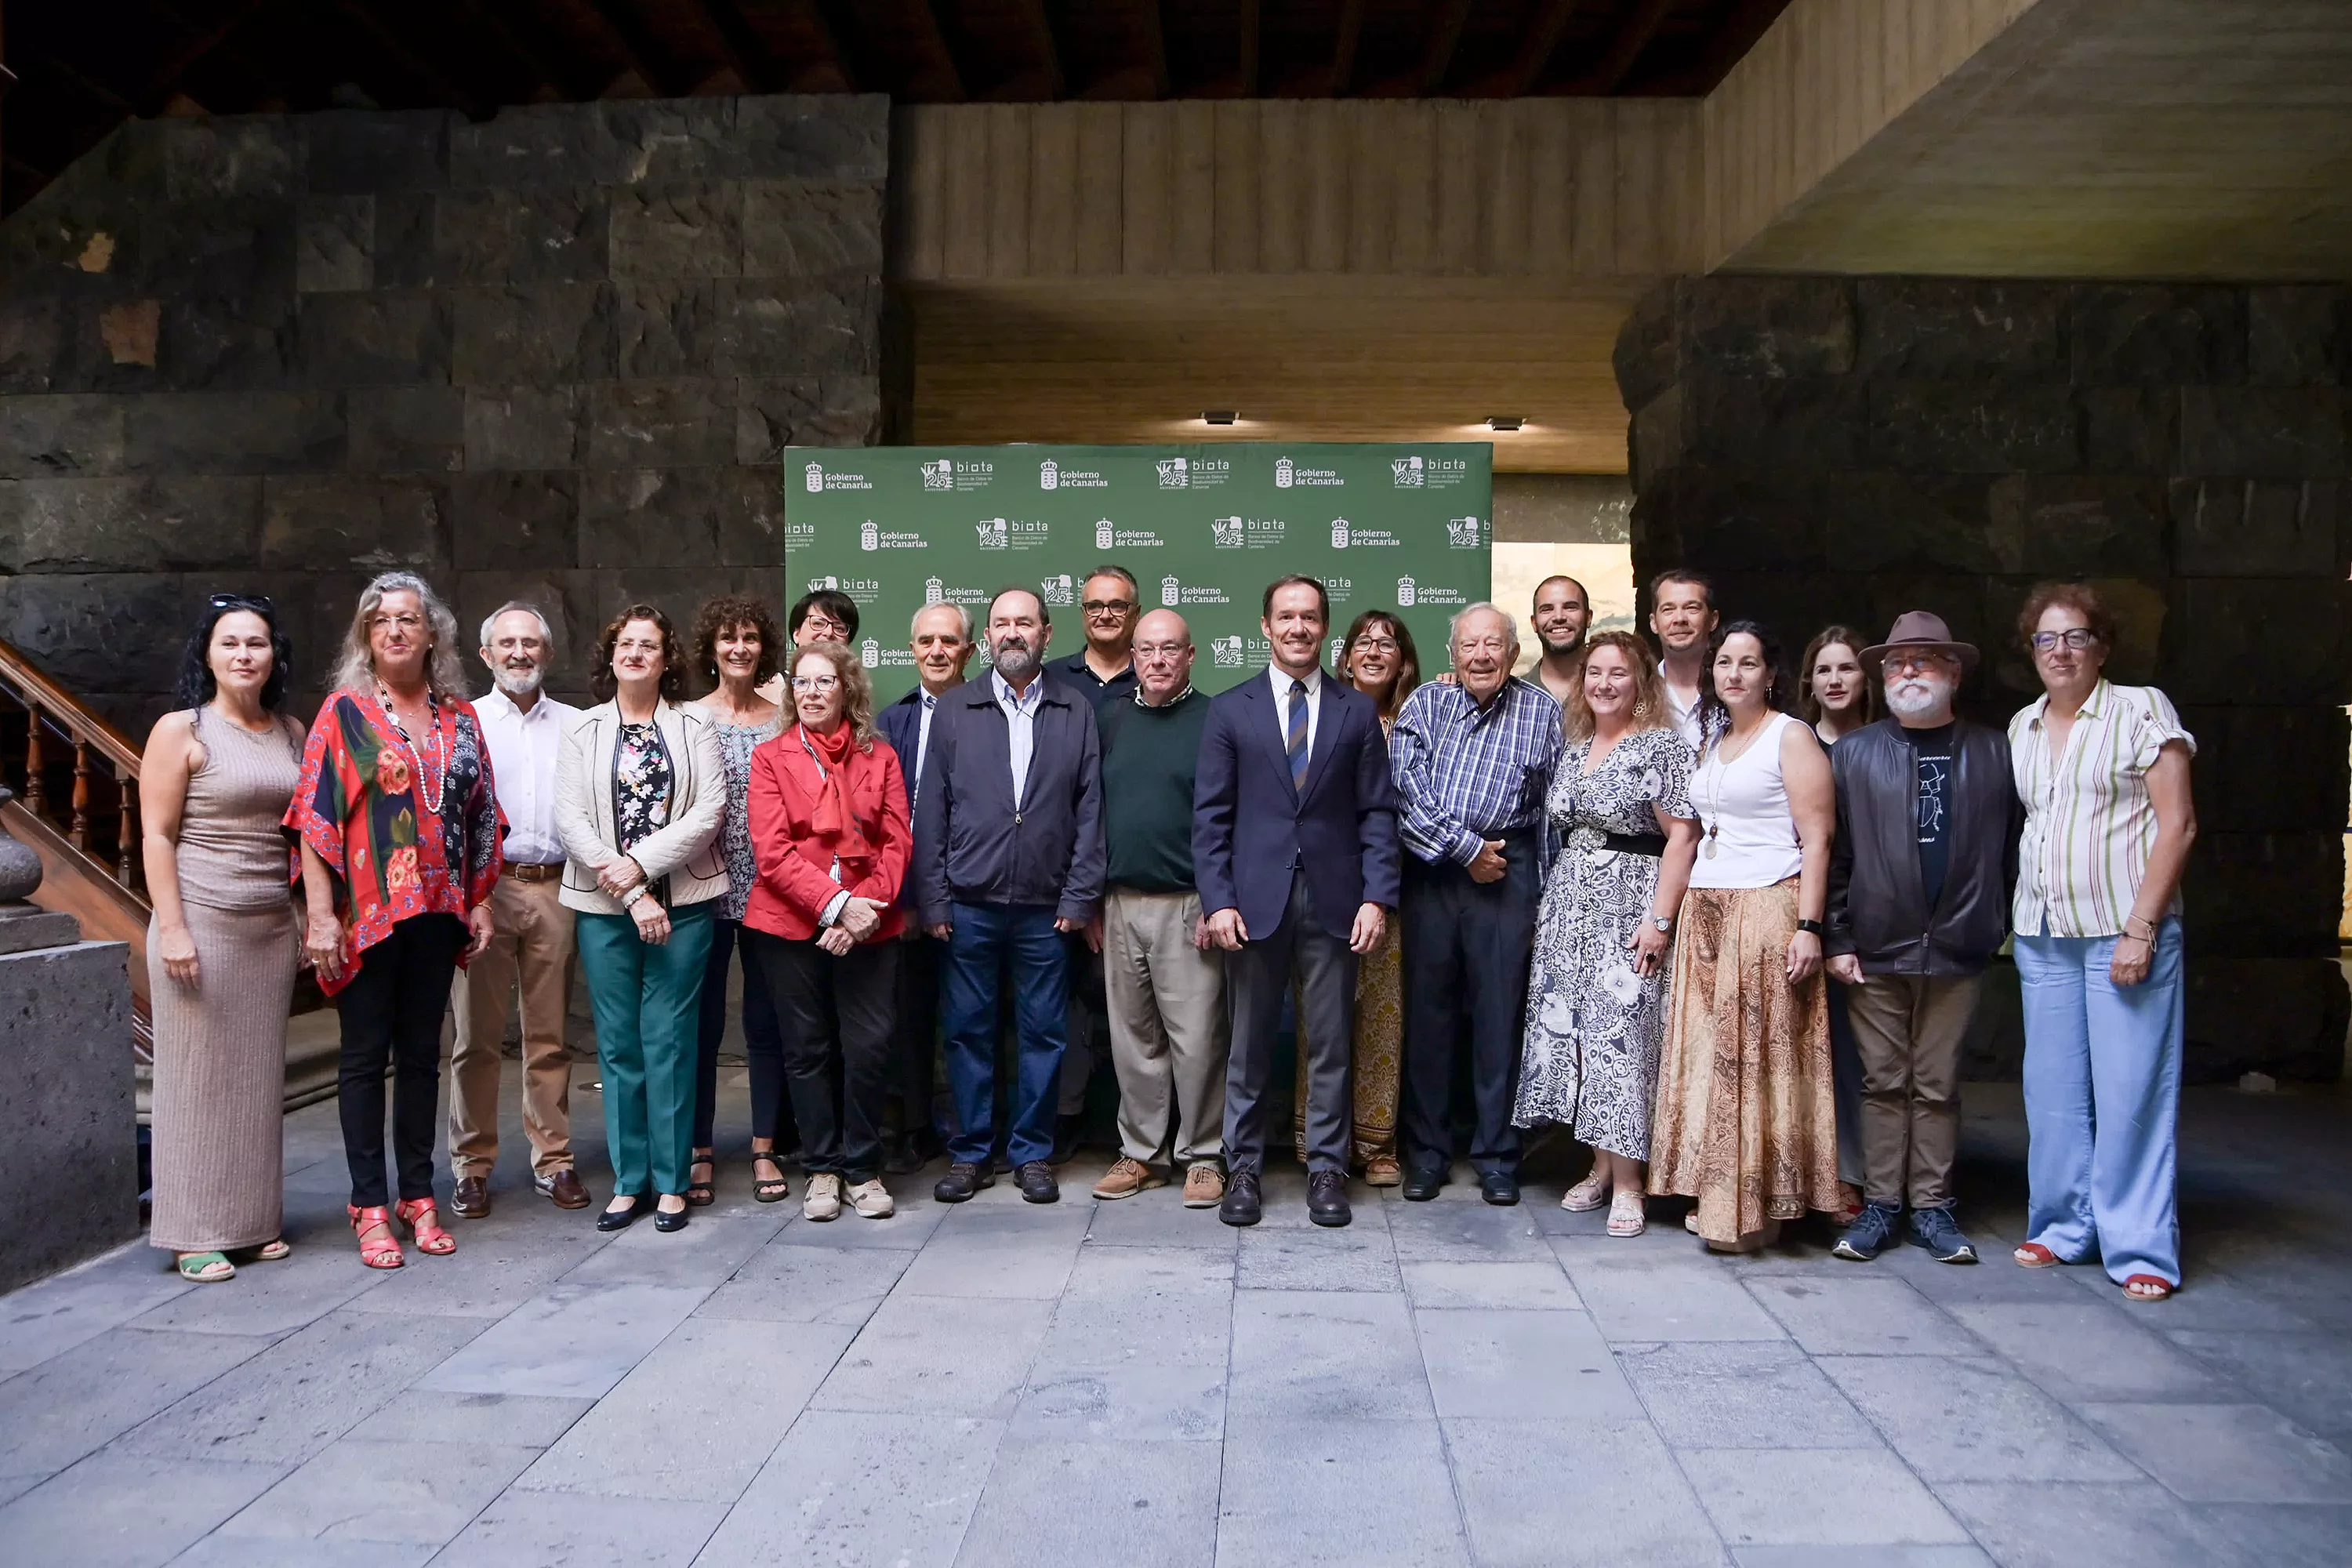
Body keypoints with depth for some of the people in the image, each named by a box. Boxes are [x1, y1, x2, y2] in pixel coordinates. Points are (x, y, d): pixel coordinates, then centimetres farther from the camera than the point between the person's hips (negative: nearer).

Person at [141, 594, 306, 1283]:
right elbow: (156, 836, -7)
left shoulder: (292, 733, 10)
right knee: (199, 1076, 1)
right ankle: (195, 1235, 10)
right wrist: (172, 928, -13)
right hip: (202, 923, -5)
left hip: (272, 928, 5)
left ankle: (254, 1220, 20)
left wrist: (310, 917, 10)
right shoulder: (181, 730, -4)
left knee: (260, 1076, 9)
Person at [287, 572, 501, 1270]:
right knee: (365, 1056, 4)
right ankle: (370, 1207, 12)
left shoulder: (459, 717, 9)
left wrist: (481, 901, 8)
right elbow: (315, 813, -7)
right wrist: (319, 912, -13)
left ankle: (418, 1197, 20)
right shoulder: (345, 710, -1)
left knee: (422, 1054, 11)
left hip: (438, 912, 4)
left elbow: (481, 814, 12)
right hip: (366, 914, -3)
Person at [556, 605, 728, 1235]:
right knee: (617, 1045, 6)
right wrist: (632, 895, -11)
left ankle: (670, 1182, 10)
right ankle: (629, 1181, 16)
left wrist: (640, 863, -14)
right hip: (603, 906, 2)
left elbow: (709, 811, -5)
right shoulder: (584, 730, 7)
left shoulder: (694, 726, 5)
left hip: (682, 902, -1)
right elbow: (570, 819, -2)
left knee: (668, 1041, 0)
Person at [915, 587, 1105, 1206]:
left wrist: (1079, 897, -3)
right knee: (968, 1031, 7)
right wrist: (932, 899, -2)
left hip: (1046, 907, 0)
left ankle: (1032, 1153, 20)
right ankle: (971, 1153, 20)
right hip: (968, 905, 0)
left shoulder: (1076, 713, 6)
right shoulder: (954, 710, 6)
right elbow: (931, 810, 3)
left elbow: (1089, 811, 3)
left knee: (1042, 1033, 7)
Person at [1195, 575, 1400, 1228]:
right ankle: (1244, 1168, 19)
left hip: (1333, 901, 1)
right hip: (1255, 900, 0)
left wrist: (1377, 897, -5)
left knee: (1330, 1045, 7)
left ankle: (1327, 1168, 18)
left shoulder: (1358, 710, 8)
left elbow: (1377, 812, 5)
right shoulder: (1230, 710, 6)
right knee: (1248, 1045, 7)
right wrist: (1217, 899, -6)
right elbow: (1210, 814, 3)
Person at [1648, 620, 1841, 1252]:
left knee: (1758, 1055, -4)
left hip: (1766, 910, -7)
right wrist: (1677, 913, 12)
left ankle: (1755, 1206, 4)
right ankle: (1715, 1196, 16)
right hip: (1706, 912, 7)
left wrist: (1808, 926, -18)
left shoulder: (1790, 737, -4)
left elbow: (1817, 839, -10)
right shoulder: (1714, 739, 17)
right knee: (1710, 1055, 8)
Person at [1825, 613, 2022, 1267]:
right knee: (1883, 1083, 7)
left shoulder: (1994, 752, 5)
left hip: (1957, 949, 0)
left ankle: (1931, 1207, 18)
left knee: (1938, 1086, 9)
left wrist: (2005, 926, -2)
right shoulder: (1852, 753, 4)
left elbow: (2014, 847, 4)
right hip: (1874, 950, 0)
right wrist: (1836, 939, -5)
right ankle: (1881, 1204, 16)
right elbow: (1831, 853, 0)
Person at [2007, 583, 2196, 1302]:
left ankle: (2140, 1249, 6)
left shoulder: (2142, 709, -2)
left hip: (2125, 931, -5)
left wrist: (2139, 930, -13)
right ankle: (2063, 1227, 20)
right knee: (2053, 1090, 8)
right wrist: (2017, 913, 8)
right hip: (2042, 936, 5)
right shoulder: (2022, 727, 13)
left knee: (2131, 1092, -3)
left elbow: (2178, 824, -7)